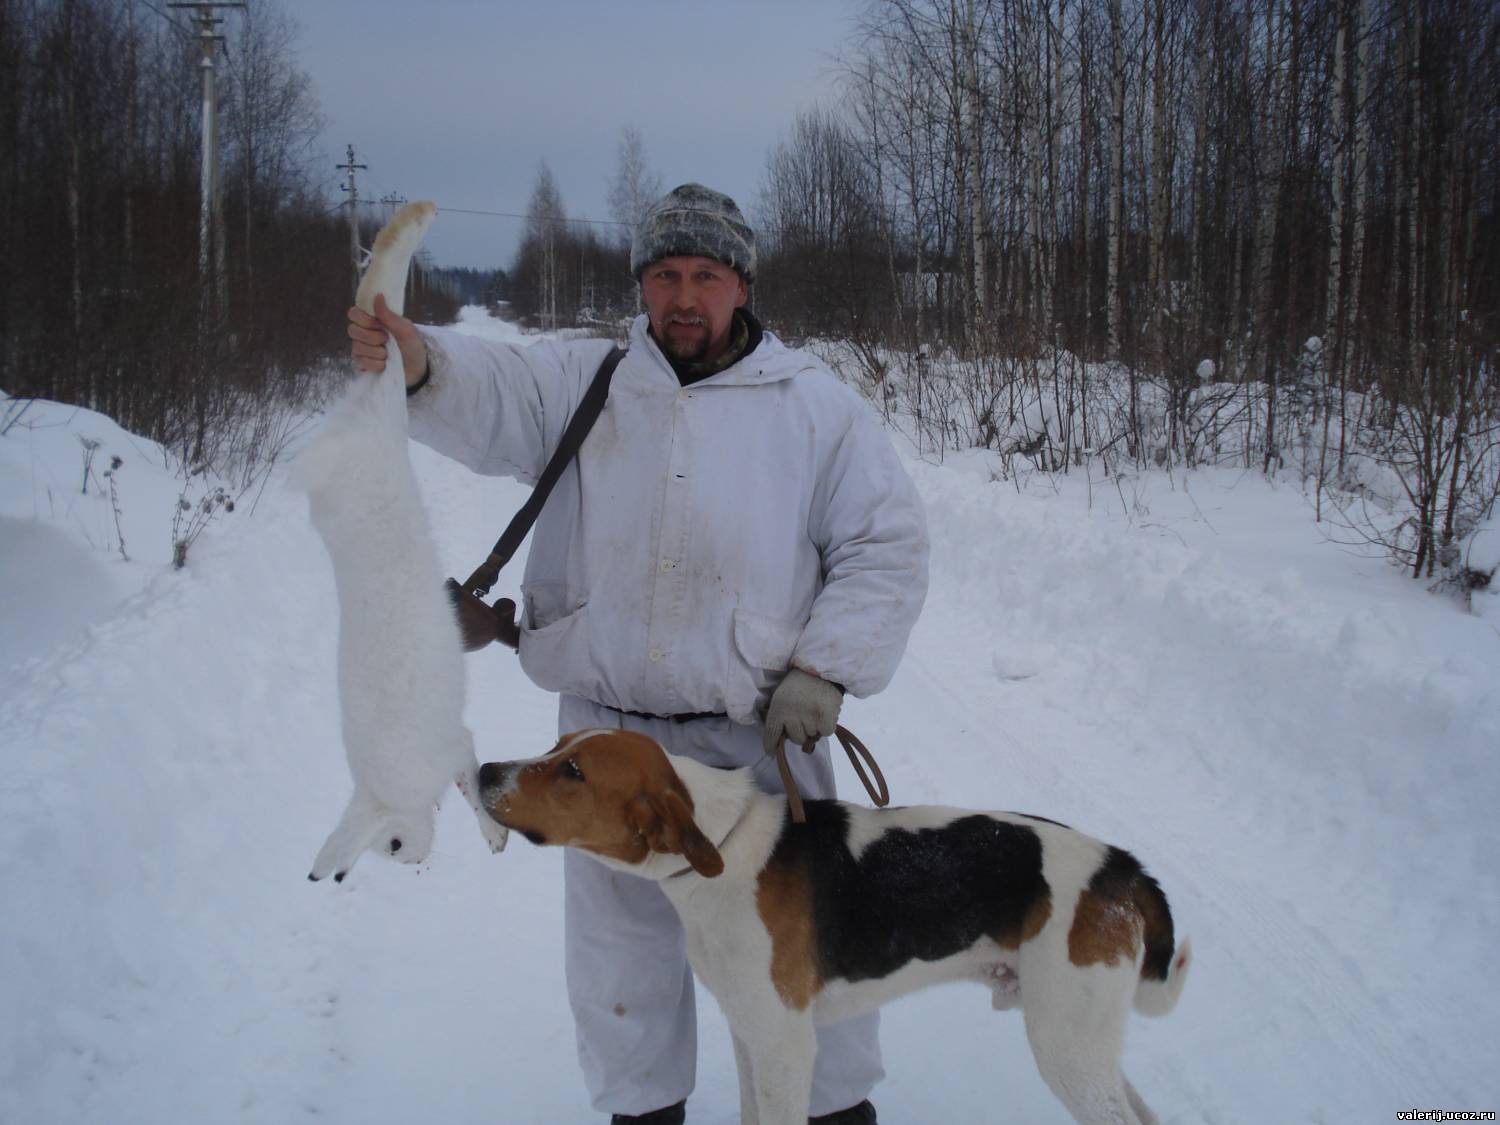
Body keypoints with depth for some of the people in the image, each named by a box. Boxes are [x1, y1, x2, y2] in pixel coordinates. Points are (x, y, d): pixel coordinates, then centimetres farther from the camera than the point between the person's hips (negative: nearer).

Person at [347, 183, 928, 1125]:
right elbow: (492, 394, -13)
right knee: (621, 937, 15)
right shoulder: (584, 384, 5)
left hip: (757, 733, -2)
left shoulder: (817, 405, 0)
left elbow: (887, 546, 1)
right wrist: (418, 363, -36)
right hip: (607, 730, 2)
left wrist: (825, 669, -8)